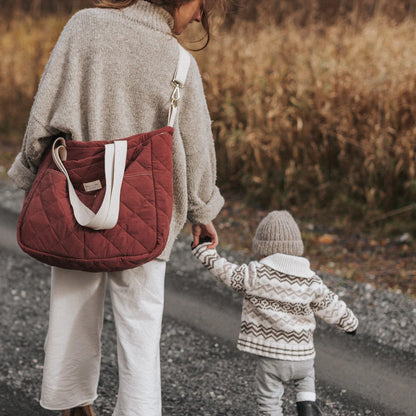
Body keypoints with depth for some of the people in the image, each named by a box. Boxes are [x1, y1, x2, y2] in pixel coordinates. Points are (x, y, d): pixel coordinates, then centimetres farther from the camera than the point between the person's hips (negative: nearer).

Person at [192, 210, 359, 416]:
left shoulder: (255, 274, -11)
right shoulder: (310, 281, 0)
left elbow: (225, 271, -9)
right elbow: (330, 305, 9)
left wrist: (204, 248, 3)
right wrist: (349, 322, 27)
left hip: (270, 355, -3)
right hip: (301, 354, 3)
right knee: (306, 375, 34)